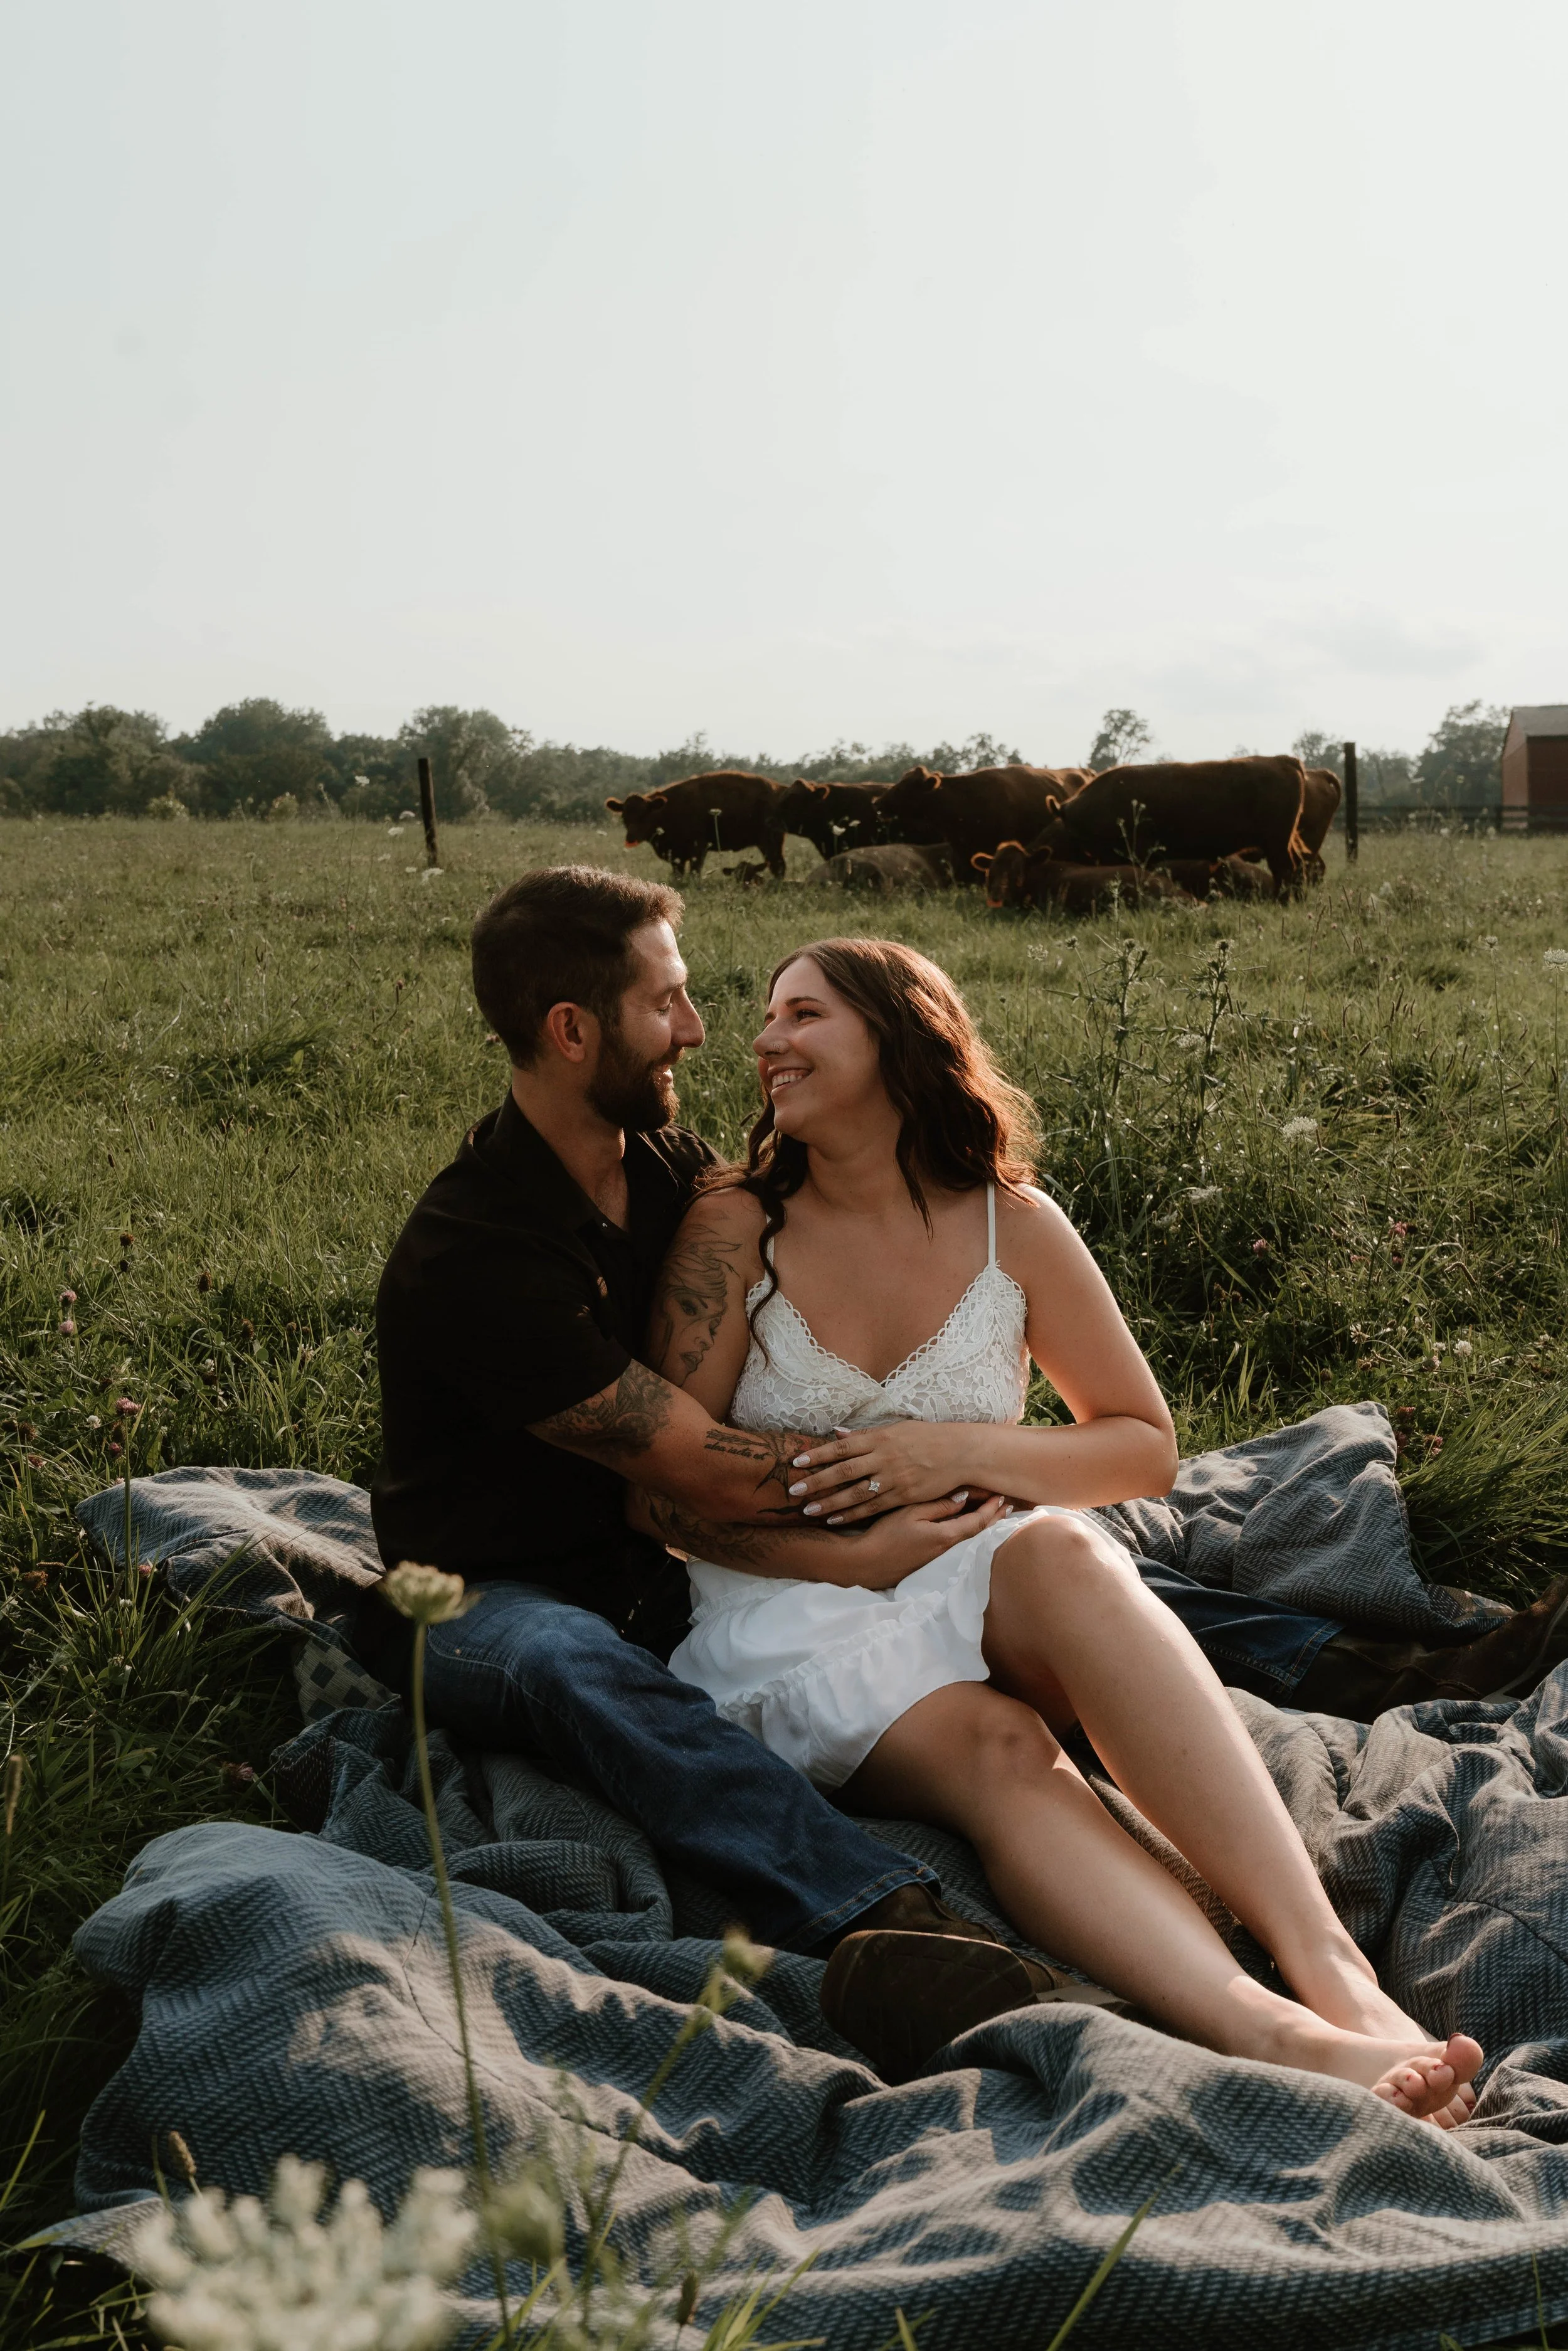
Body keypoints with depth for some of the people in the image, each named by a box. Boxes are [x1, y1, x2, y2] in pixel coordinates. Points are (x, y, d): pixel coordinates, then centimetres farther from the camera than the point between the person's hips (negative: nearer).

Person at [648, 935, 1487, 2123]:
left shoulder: (1013, 1225, 4)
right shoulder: (734, 1230, 0)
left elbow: (1148, 1447, 10)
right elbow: (664, 1494, -2)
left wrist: (967, 1453, -8)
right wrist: (885, 1557, -14)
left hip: (984, 1583, 1)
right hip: (795, 1611, -1)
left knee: (1064, 1552, -36)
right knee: (996, 1752, -34)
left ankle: (1329, 1962, -47)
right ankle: (1267, 2032, -54)